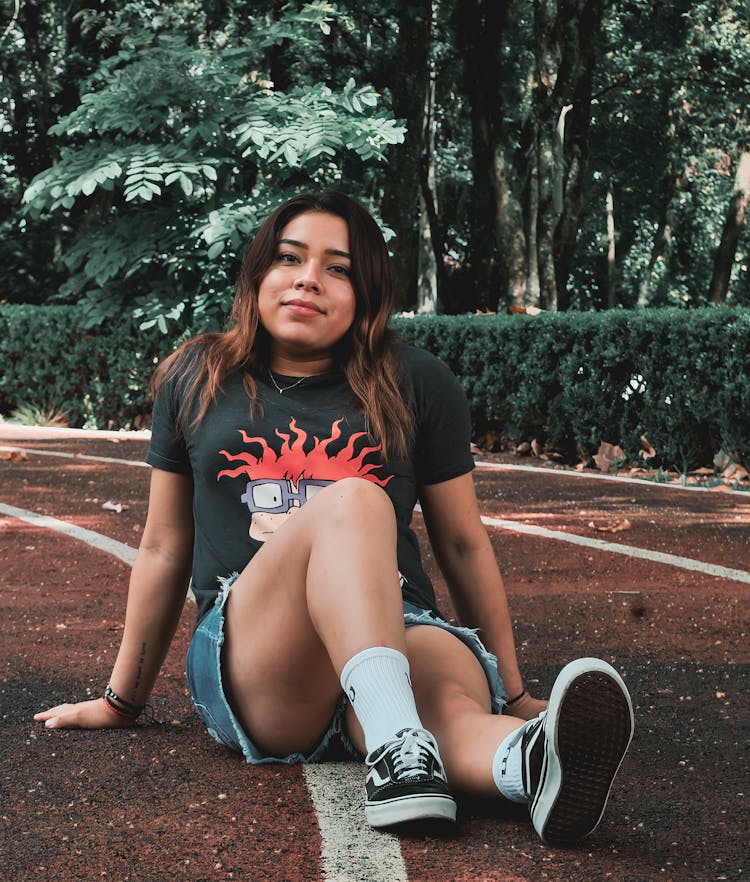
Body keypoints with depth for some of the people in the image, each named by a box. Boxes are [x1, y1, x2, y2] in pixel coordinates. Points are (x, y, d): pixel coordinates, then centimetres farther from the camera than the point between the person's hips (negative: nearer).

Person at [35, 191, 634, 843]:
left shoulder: (418, 386, 13)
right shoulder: (196, 381, 15)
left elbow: (463, 545, 16)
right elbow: (164, 548, 20)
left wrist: (512, 693, 17)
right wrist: (122, 699, 23)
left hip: (400, 640, 2)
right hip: (248, 663, -1)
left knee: (455, 706, -37)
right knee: (351, 499, -33)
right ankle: (397, 746, -55)